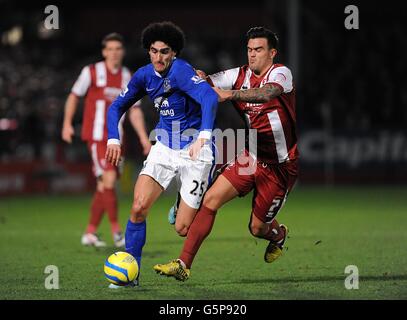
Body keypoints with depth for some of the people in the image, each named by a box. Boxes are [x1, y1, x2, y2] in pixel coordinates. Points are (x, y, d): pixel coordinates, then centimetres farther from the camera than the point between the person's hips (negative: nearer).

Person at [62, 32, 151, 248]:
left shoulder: (128, 78, 9)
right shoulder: (92, 72, -2)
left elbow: (135, 111, 12)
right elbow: (74, 96, 7)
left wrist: (144, 138, 4)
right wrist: (67, 123, -2)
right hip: (96, 135, -5)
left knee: (104, 187, 6)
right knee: (109, 179, -17)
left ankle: (90, 233, 14)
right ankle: (117, 231, -14)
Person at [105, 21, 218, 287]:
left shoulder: (180, 70, -20)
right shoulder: (145, 75, 3)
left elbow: (210, 97, -35)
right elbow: (118, 106, 16)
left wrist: (204, 136, -47)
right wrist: (113, 139, 1)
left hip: (194, 151, -6)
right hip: (164, 149, 6)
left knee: (183, 229, -6)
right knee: (138, 208, -14)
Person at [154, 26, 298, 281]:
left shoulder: (281, 73, -16)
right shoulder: (240, 75, 1)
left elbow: (267, 93, -37)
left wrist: (231, 94, -50)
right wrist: (201, 78, -35)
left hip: (280, 166, -5)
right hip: (250, 156, 5)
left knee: (257, 227, 3)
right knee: (210, 200, -11)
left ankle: (279, 234, 41)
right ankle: (184, 264, -9)